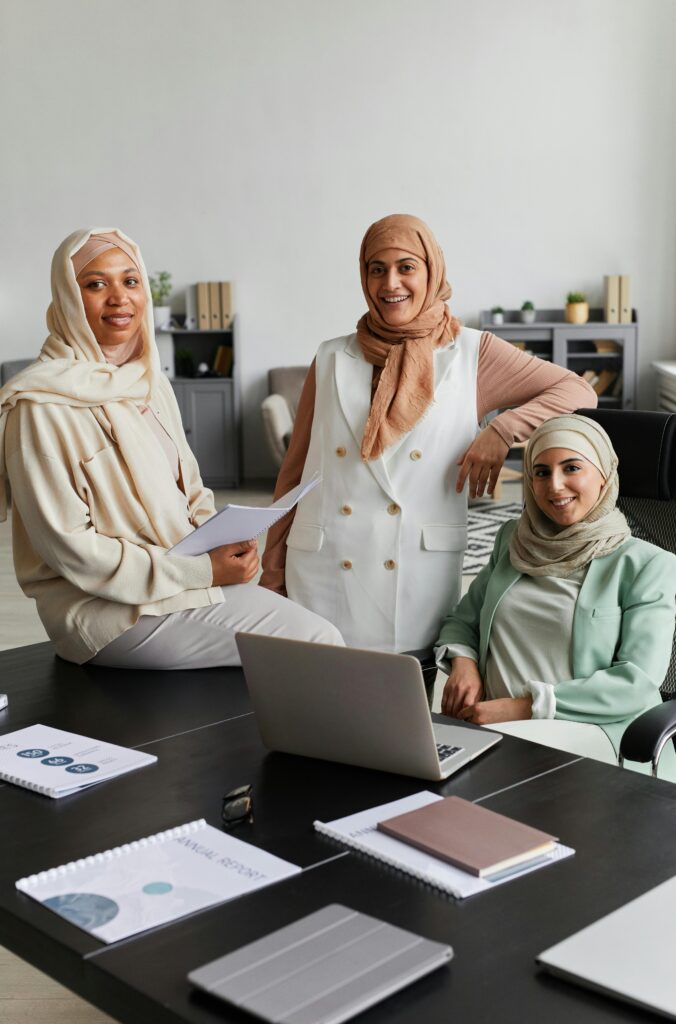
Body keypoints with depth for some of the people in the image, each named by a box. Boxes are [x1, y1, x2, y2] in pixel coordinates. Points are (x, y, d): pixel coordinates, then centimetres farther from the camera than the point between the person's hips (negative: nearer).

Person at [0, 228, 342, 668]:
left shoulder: (152, 384, 11)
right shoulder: (40, 406, -14)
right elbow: (71, 549, -17)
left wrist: (225, 538, -5)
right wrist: (203, 571, -18)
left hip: (183, 577, 7)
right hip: (105, 609, -7)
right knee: (317, 641, -15)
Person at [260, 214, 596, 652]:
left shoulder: (471, 353, 4)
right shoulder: (332, 360, 9)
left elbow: (579, 392, 2)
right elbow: (295, 470, 12)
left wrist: (502, 431, -14)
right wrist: (272, 573, 11)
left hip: (421, 574, -1)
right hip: (323, 572, 2)